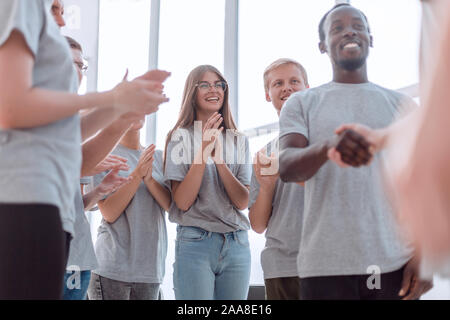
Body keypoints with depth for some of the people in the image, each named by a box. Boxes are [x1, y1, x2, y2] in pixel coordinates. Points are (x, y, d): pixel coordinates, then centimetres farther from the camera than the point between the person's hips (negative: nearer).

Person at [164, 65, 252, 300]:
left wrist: (219, 157, -12)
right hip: (195, 242, -3)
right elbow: (183, 201, -8)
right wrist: (204, 150, -15)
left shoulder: (239, 141, 11)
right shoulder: (181, 137, 1)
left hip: (237, 244, 4)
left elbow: (242, 202, 0)